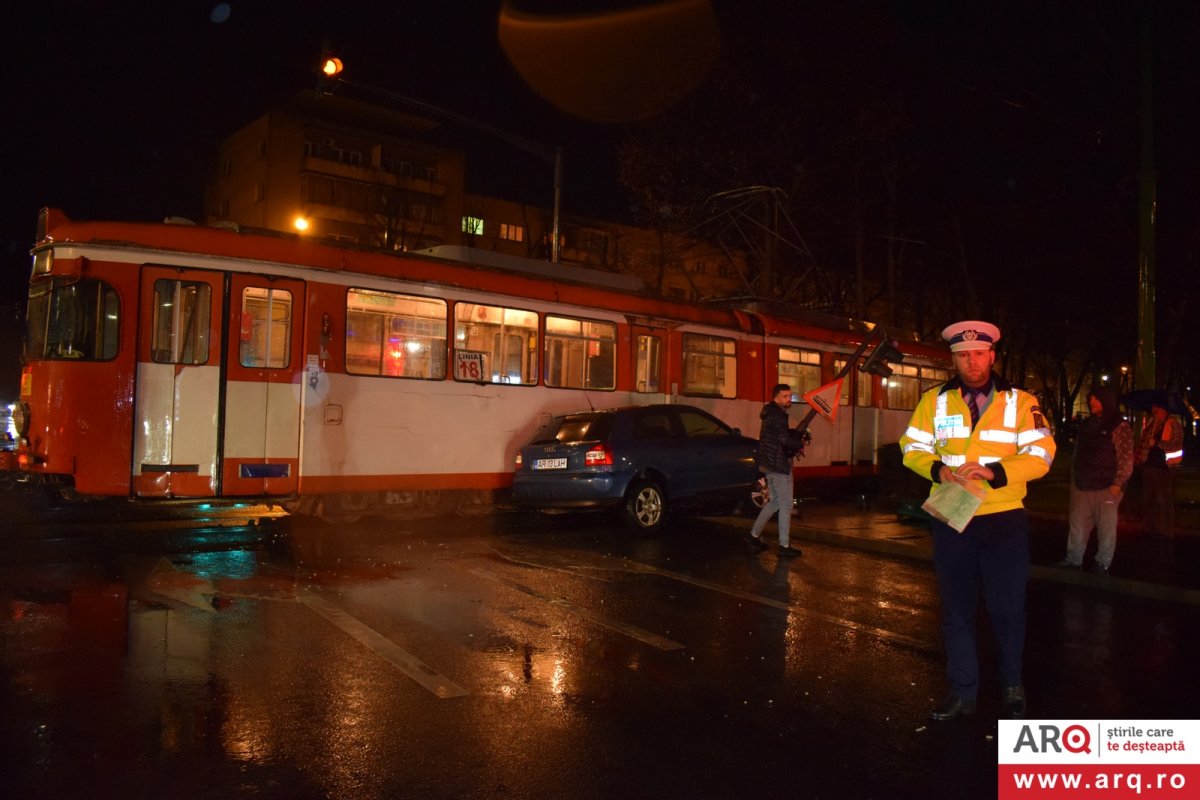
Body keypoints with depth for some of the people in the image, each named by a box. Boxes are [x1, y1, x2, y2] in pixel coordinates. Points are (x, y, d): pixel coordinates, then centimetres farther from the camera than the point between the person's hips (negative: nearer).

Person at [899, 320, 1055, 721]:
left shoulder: (1021, 402, -1)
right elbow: (912, 448, 5)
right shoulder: (934, 400, 4)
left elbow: (1040, 455, -7)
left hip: (1005, 520, -1)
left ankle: (1012, 687, 33)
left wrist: (993, 472, -21)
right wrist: (939, 470, -15)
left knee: (1007, 607, 9)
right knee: (956, 608, 10)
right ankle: (962, 692, 24)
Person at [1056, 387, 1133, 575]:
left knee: (1106, 526, 1)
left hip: (1106, 487, -6)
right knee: (1077, 523, 7)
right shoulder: (1087, 425, 16)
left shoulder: (1120, 427, -5)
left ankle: (1103, 563, 10)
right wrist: (1073, 479, 16)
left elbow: (1126, 459, -10)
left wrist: (1118, 483, -15)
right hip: (1082, 486, 6)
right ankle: (1073, 559, 15)